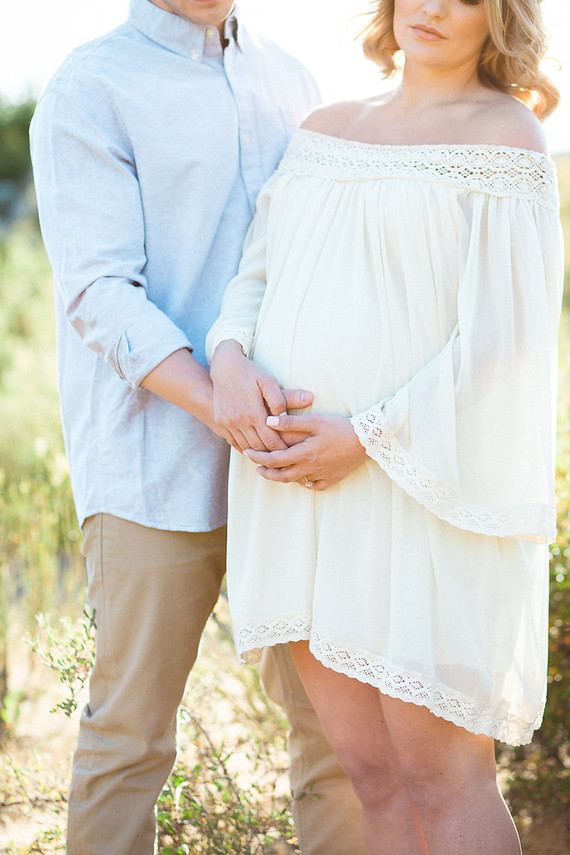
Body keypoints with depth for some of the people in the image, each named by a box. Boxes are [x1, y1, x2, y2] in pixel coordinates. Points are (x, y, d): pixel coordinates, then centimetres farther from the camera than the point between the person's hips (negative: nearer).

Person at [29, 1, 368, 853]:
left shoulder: (289, 82, 15)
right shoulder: (88, 92, -3)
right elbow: (101, 298, -13)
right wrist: (221, 407, -27)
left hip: (289, 462, 5)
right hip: (157, 462, -5)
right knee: (131, 733, 1)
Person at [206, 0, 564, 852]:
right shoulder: (329, 129, 14)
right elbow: (257, 282, 14)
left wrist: (365, 439, -18)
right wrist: (230, 362, -8)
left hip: (423, 491, -6)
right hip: (308, 490, 6)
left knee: (439, 777, -3)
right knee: (374, 775, 9)